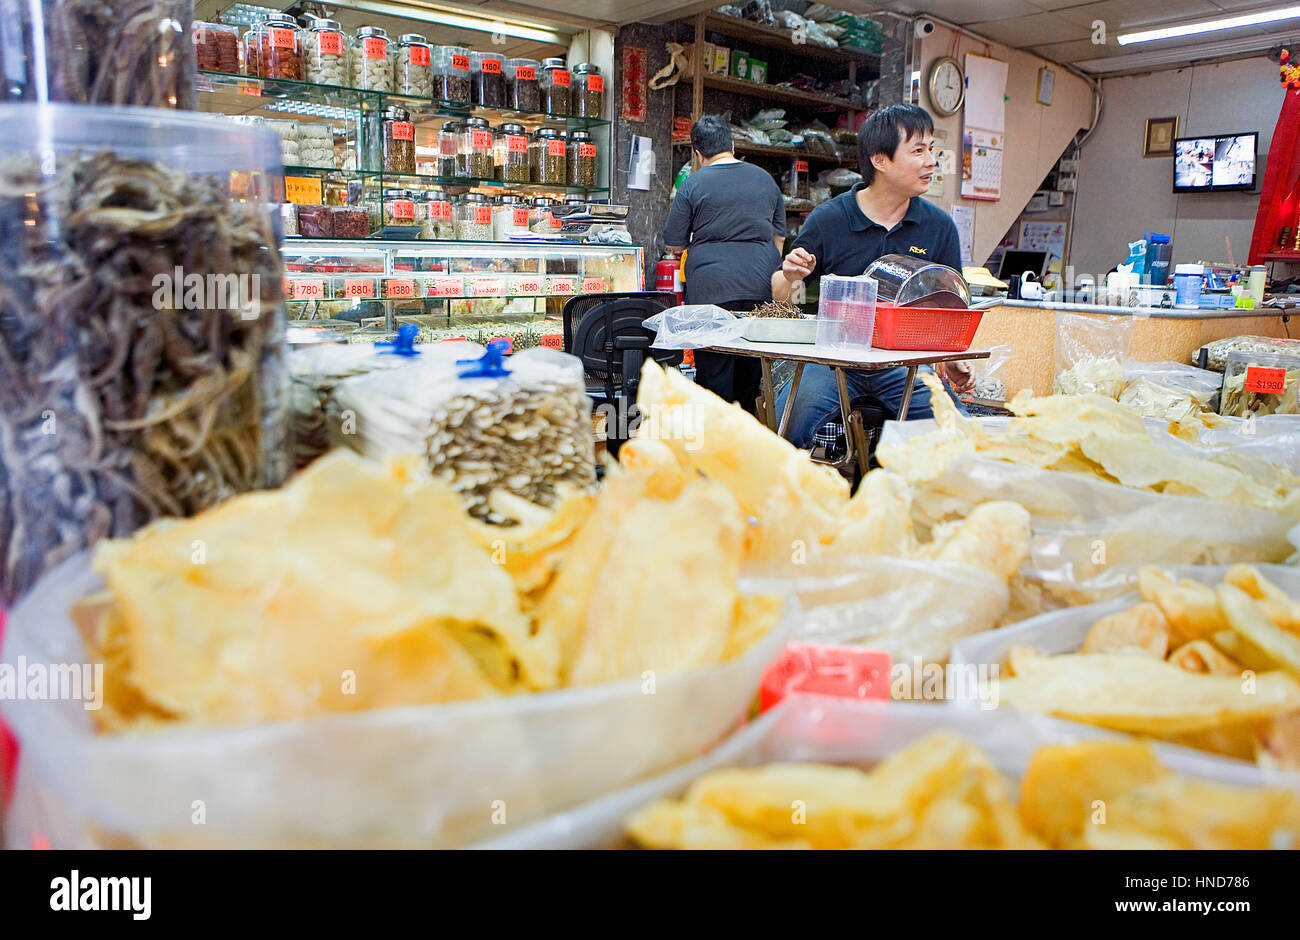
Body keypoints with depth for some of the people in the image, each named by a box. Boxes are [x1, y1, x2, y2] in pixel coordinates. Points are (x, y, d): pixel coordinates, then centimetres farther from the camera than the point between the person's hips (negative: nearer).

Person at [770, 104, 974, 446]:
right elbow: (781, 296, 5)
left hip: (906, 364, 2)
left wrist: (952, 360, -8)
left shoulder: (940, 226, 4)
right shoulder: (827, 219, -2)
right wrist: (789, 278, -19)